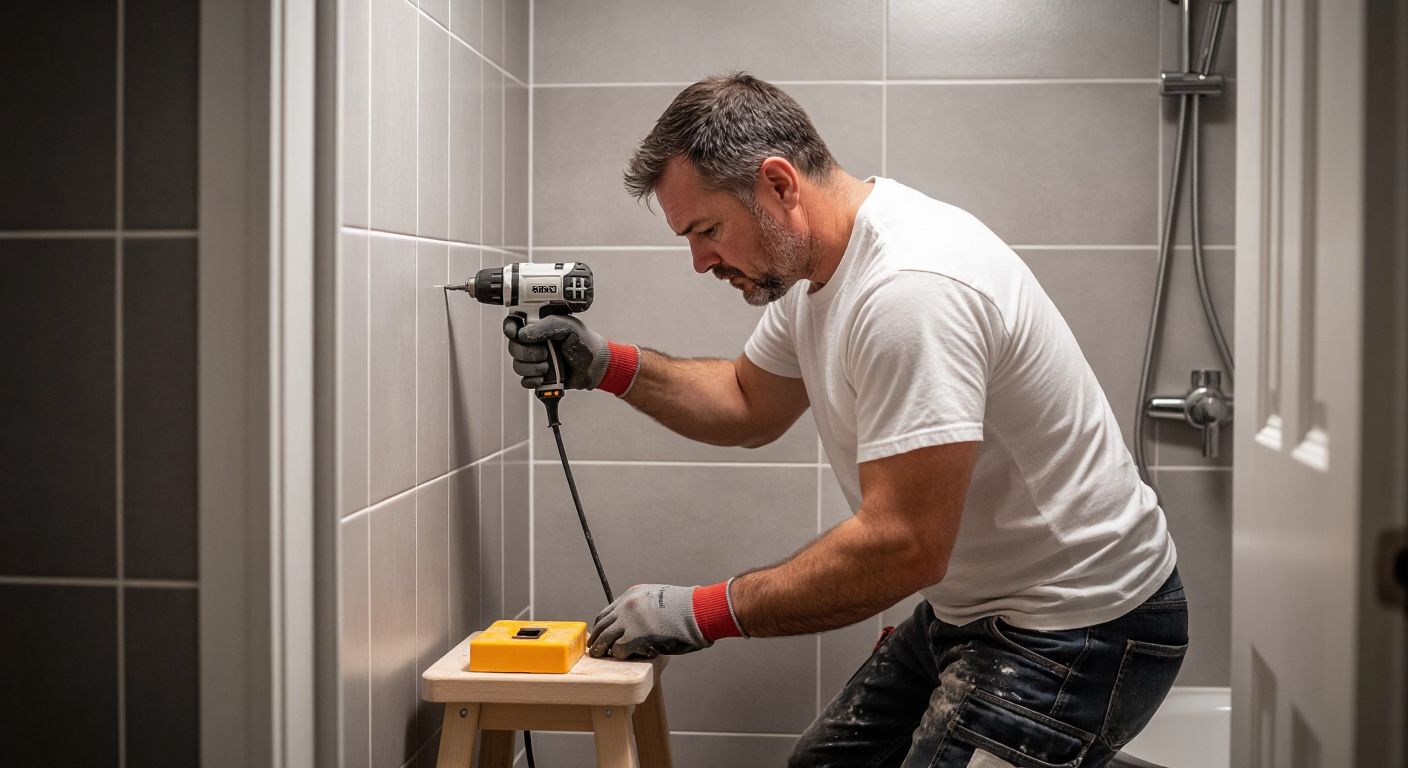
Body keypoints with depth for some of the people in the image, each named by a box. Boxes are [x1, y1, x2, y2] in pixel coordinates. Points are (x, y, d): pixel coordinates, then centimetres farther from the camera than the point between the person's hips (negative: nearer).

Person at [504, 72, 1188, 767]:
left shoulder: (912, 288, -29)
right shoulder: (810, 263, 2)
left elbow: (903, 548, -30)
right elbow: (750, 407, 18)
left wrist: (702, 613, -22)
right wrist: (607, 365, 3)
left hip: (1081, 631, -9)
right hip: (971, 607, 9)